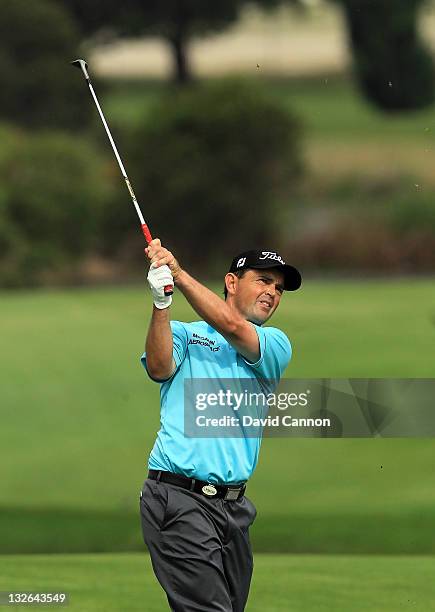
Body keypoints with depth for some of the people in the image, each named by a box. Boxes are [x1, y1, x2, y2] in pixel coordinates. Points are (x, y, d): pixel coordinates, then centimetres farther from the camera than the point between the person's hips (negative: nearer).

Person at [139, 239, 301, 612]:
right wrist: (162, 301, -23)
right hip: (180, 498, -5)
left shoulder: (276, 344, 15)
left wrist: (179, 274, -13)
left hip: (234, 507, 5)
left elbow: (234, 328, -5)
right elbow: (159, 368, -10)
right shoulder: (186, 333, 10)